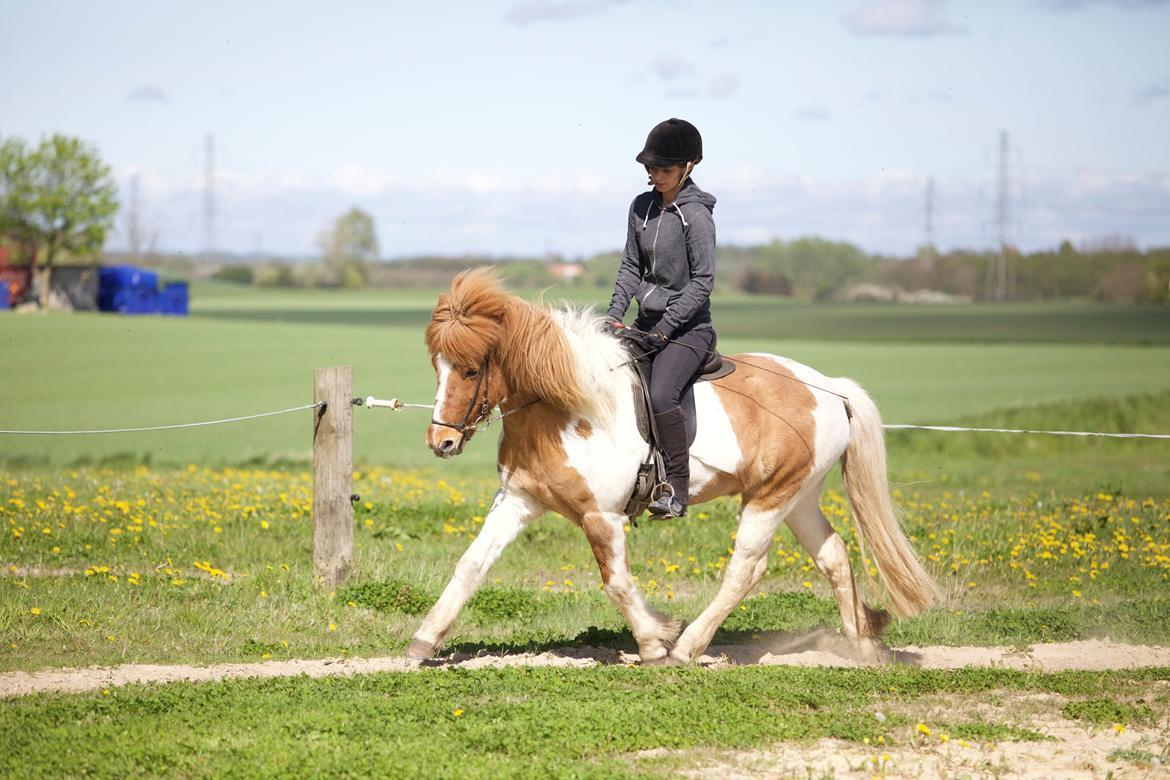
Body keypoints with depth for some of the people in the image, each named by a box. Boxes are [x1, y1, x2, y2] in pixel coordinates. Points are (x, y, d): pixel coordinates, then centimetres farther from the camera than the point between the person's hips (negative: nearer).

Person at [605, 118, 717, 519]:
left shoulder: (695, 215, -13)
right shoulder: (642, 207, 8)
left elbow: (703, 280, -15)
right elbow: (632, 267, 13)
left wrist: (665, 327, -18)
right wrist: (615, 314, -2)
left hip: (687, 327, -8)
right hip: (647, 322, 8)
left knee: (660, 394, -30)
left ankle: (677, 489, -24)